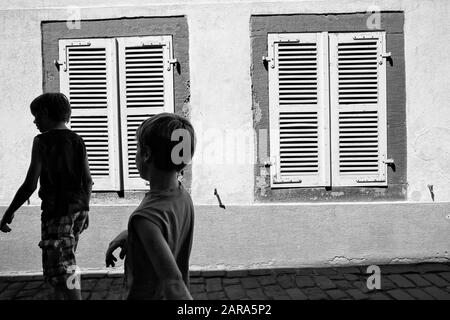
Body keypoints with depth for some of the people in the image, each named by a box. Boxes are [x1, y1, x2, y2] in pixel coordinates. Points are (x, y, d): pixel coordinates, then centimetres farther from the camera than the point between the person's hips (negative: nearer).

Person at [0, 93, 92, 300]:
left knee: (61, 270, -4)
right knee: (62, 265, 21)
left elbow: (30, 184, -11)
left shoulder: (43, 141, -8)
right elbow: (88, 181, 9)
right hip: (78, 209, 7)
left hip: (57, 210, -7)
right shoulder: (78, 141, 8)